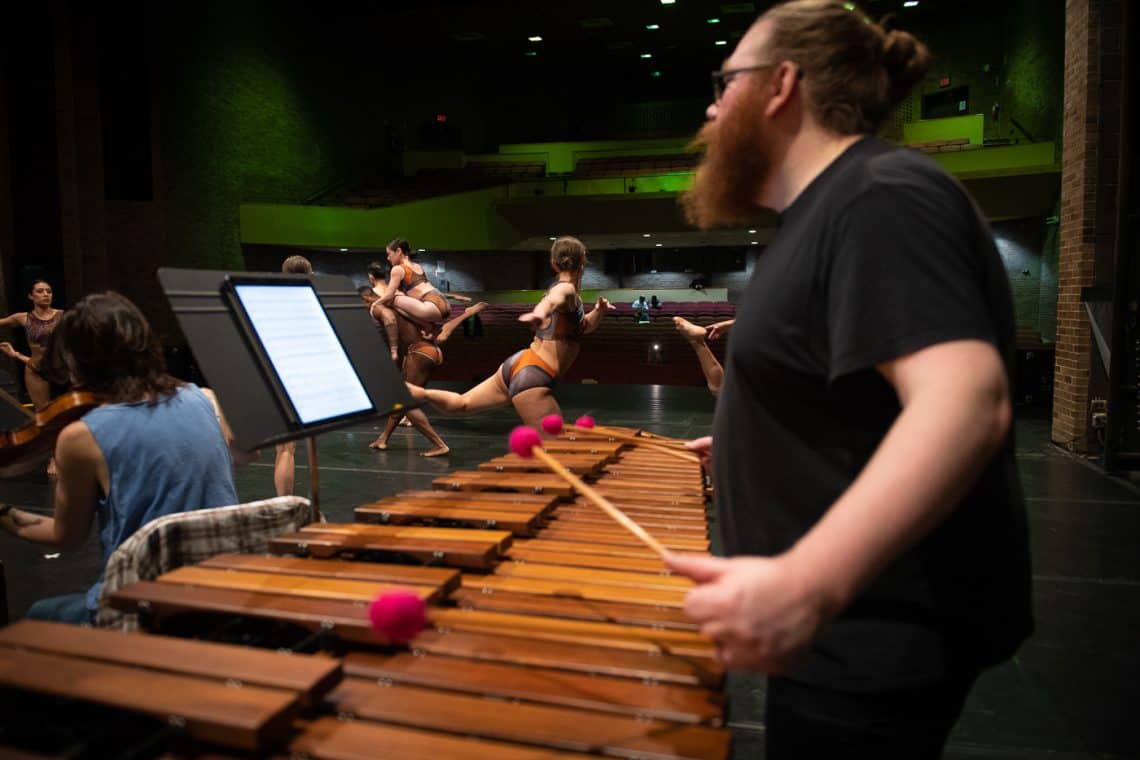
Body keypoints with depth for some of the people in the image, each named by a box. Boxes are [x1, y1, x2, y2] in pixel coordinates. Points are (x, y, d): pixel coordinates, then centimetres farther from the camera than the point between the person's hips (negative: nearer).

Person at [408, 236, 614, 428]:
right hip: (533, 376, -9)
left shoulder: (562, 288, 17)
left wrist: (599, 312, 7)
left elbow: (585, 326, 30)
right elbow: (553, 299, -37)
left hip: (519, 364, 10)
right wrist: (540, 313, -61)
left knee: (461, 403, 20)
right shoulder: (566, 289, -11)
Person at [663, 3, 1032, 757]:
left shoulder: (883, 198, -20)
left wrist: (804, 583, -41)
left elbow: (964, 403, -33)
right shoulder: (834, 210, 12)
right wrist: (756, 441, 26)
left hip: (881, 635, -10)